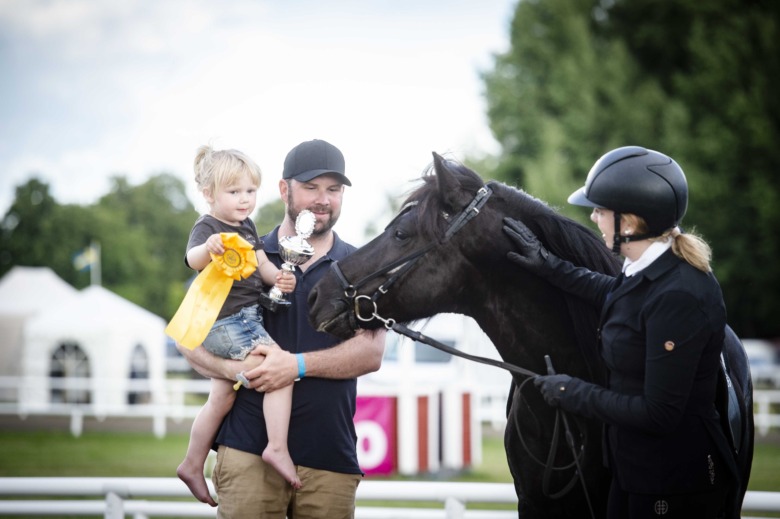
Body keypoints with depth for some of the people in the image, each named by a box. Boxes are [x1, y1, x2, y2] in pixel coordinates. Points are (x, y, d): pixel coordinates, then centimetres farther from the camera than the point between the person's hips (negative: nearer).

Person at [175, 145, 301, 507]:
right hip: (225, 323, -9)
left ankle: (192, 464, 28)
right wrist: (208, 248, -56)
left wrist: (278, 277, -6)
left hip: (247, 320, 9)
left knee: (221, 399, 16)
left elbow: (262, 264, 17)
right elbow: (192, 259, -32)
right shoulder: (206, 227, -12)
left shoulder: (247, 226, 14)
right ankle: (277, 447, -24)